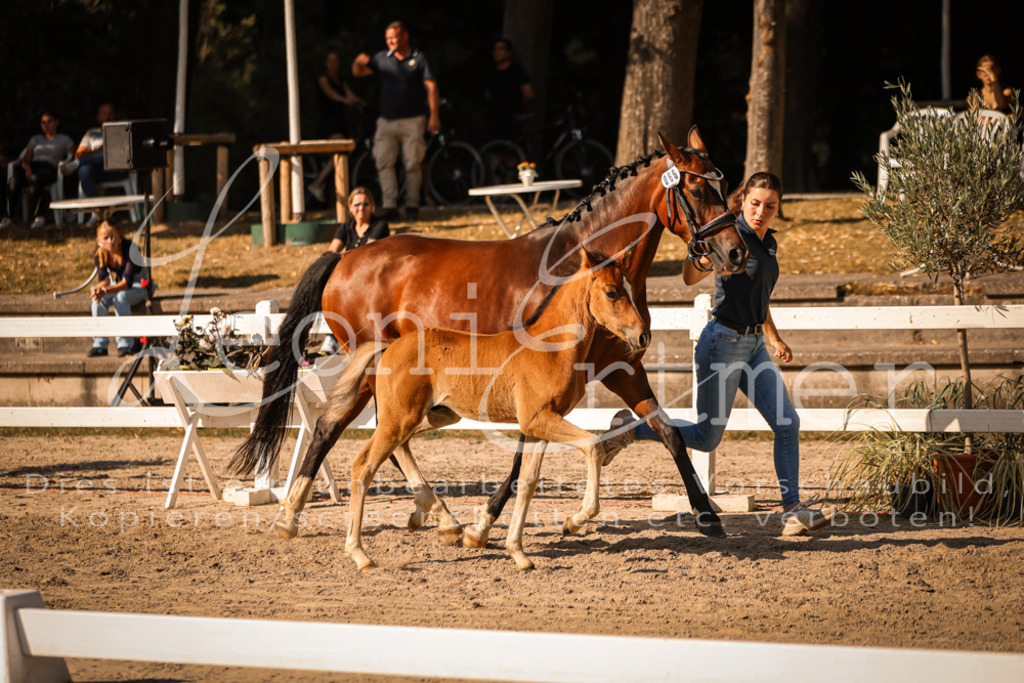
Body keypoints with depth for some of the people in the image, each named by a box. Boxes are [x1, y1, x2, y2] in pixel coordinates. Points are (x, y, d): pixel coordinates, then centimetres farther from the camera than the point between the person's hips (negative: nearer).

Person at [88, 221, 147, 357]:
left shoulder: (130, 249, -28)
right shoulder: (99, 254, -12)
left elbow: (127, 282, -32)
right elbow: (104, 278, -14)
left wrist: (105, 291, -46)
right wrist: (98, 289, -40)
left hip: (139, 286, -5)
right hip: (117, 284, 5)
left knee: (120, 297, -37)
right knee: (98, 299, -26)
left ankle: (125, 344, -31)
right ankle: (100, 345, -22)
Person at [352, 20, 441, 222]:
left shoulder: (418, 59, 2)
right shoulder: (382, 58, 10)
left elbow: (431, 87, -2)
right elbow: (358, 72, 14)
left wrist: (434, 116, -10)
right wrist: (359, 62, -11)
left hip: (412, 120, -3)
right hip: (387, 120, 3)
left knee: (413, 164, -2)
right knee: (384, 162, -9)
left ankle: (412, 206, 8)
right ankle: (389, 206, -11)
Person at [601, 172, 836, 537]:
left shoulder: (769, 242, 10)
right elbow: (690, 278, -29)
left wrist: (775, 339, 31)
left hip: (754, 345, 8)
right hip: (725, 341, -8)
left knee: (787, 424, -2)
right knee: (706, 438, 0)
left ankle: (793, 511, 1)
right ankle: (629, 429, 19)